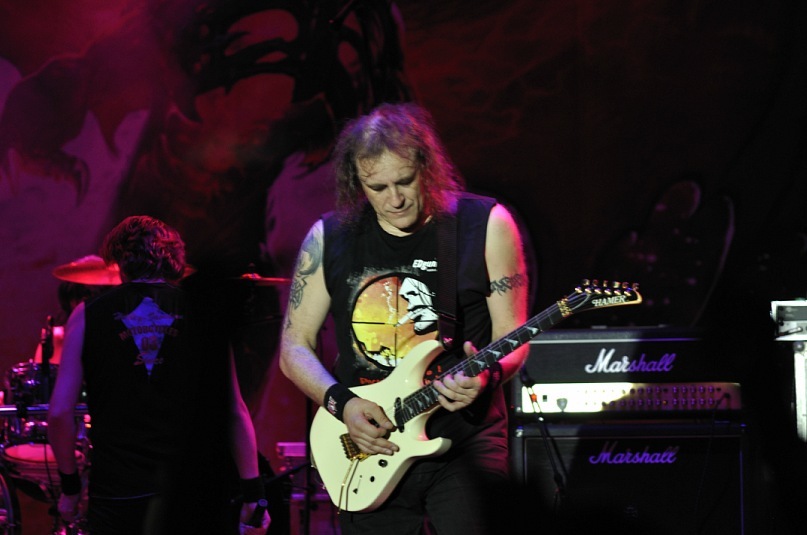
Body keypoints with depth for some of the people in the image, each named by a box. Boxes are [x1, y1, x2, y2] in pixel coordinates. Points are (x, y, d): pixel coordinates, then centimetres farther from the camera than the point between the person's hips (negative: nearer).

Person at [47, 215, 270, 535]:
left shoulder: (89, 315, 3)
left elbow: (60, 412, -2)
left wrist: (70, 485, 10)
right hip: (196, 493, 1)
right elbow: (235, 412, 1)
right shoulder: (204, 313, 4)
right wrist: (253, 494, 5)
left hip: (117, 495, 0)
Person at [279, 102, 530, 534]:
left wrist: (486, 376, -22)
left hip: (464, 444, -2)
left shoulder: (486, 225, -2)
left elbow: (511, 340, 0)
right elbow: (294, 347, 8)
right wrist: (341, 402, -9)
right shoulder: (329, 239, 4)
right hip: (368, 449, 2)